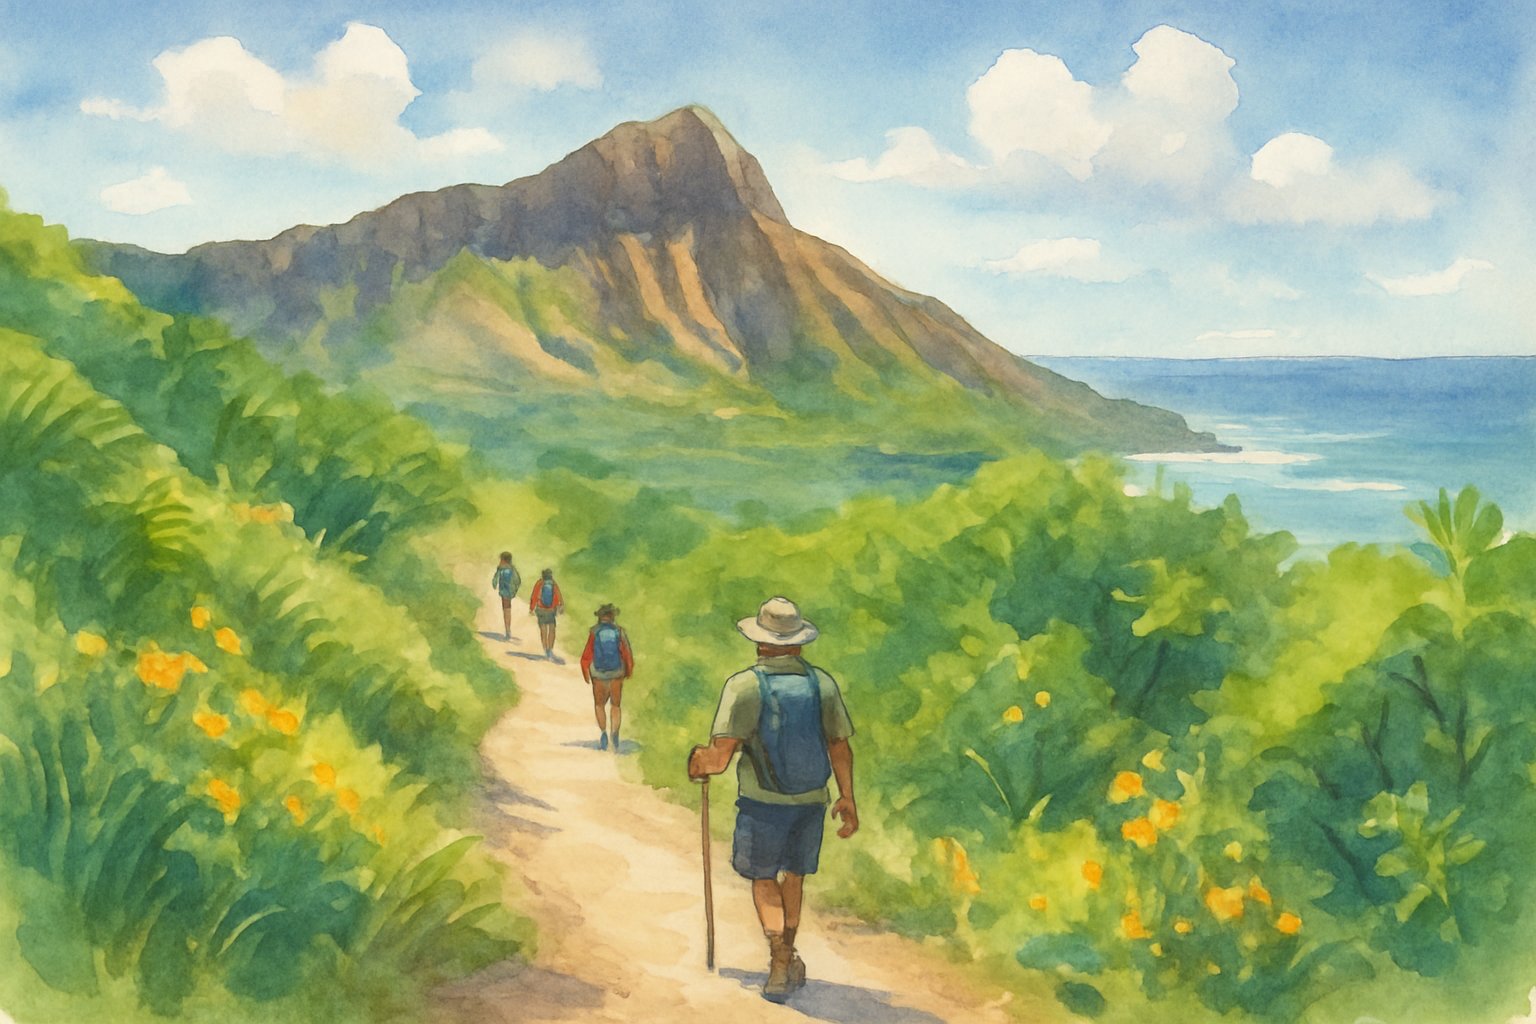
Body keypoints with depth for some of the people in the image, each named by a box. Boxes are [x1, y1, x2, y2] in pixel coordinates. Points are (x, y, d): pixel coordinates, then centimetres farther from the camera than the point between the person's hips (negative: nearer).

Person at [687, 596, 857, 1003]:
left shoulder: (744, 685, -14)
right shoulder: (823, 683, -4)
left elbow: (721, 752, -18)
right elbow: (840, 745, -2)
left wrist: (701, 762, 3)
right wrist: (847, 798, 6)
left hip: (763, 801, -3)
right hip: (811, 801, 3)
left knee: (763, 877, 14)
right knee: (794, 874, 22)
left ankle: (780, 961, -2)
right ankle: (787, 960, 32)